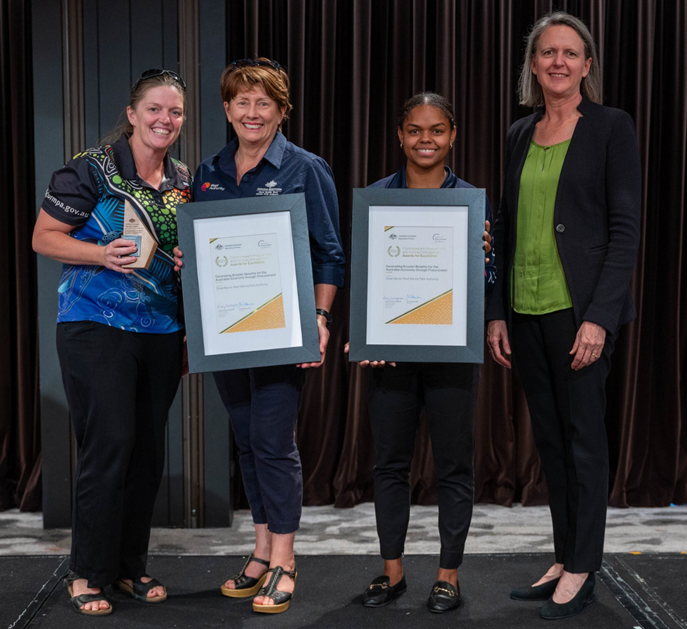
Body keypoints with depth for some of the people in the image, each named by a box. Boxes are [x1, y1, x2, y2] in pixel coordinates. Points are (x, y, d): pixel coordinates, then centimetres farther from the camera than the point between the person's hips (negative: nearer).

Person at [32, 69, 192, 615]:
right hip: (97, 327, -5)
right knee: (109, 445, -9)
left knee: (149, 450, 8)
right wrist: (103, 254, -19)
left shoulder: (186, 181, 11)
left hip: (163, 332, 6)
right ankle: (87, 575, 6)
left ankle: (131, 567, 23)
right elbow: (44, 237, -5)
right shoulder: (92, 169, -6)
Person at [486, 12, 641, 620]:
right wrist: (497, 312, 8)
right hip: (525, 308, 6)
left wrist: (599, 317, -16)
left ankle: (582, 570, 13)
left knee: (584, 434, 1)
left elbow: (625, 227, -8)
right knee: (549, 437, 11)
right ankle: (562, 561, 22)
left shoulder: (611, 127, -3)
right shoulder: (520, 135, 13)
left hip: (580, 307, -6)